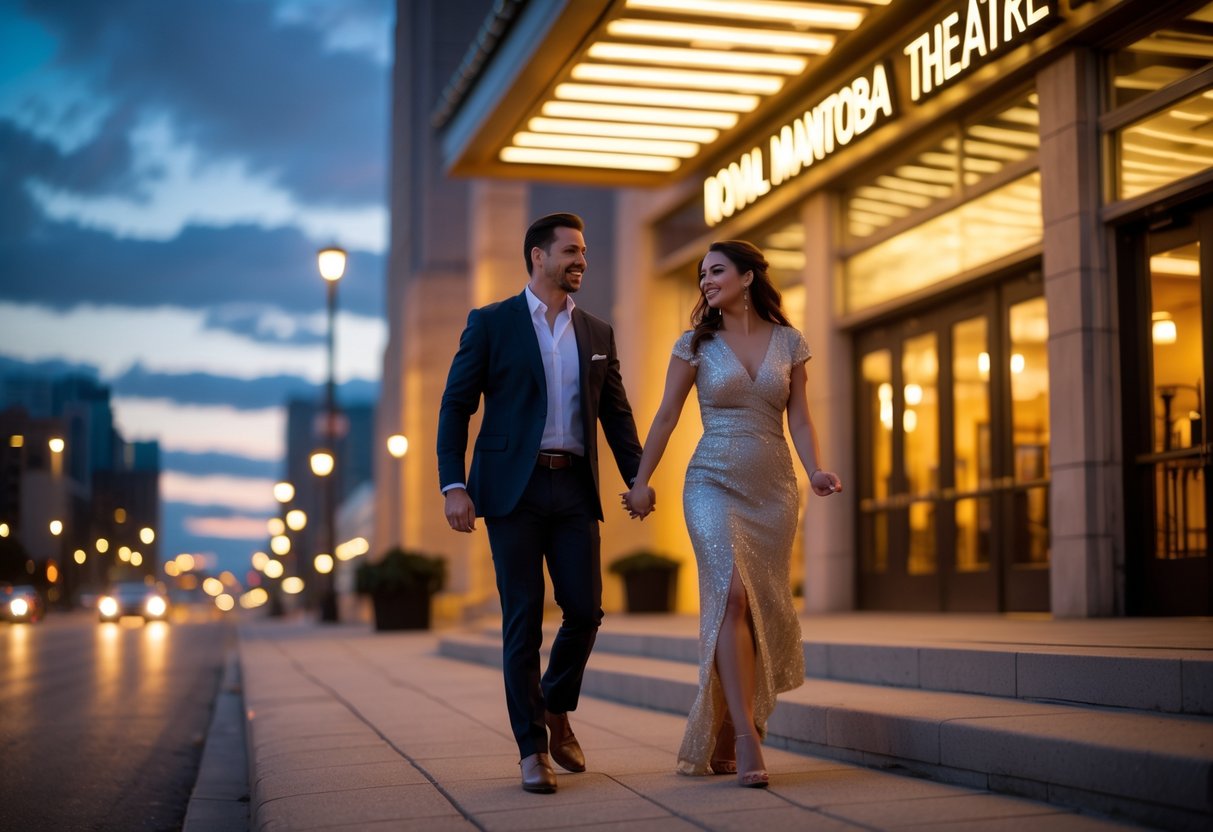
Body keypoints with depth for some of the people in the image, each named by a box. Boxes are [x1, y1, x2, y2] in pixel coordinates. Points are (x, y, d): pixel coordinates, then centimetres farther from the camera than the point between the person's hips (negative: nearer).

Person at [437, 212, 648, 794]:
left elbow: (616, 414, 16)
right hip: (514, 487, -4)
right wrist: (453, 486, -11)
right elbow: (455, 407, -1)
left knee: (585, 609, 0)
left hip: (574, 489, 4)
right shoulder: (491, 324, 2)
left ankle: (555, 710, 27)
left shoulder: (596, 333, 14)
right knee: (523, 621, -1)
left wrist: (637, 478, 2)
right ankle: (532, 749, 7)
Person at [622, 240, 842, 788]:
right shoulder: (696, 345, 4)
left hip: (774, 489, 3)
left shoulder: (789, 343, 8)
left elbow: (799, 419, 7)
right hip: (714, 484, -3)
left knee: (763, 609, 3)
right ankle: (746, 739, -21)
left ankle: (722, 742, 14)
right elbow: (666, 417, 6)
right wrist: (641, 481, 3)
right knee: (733, 593, -20)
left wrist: (815, 471, -9)